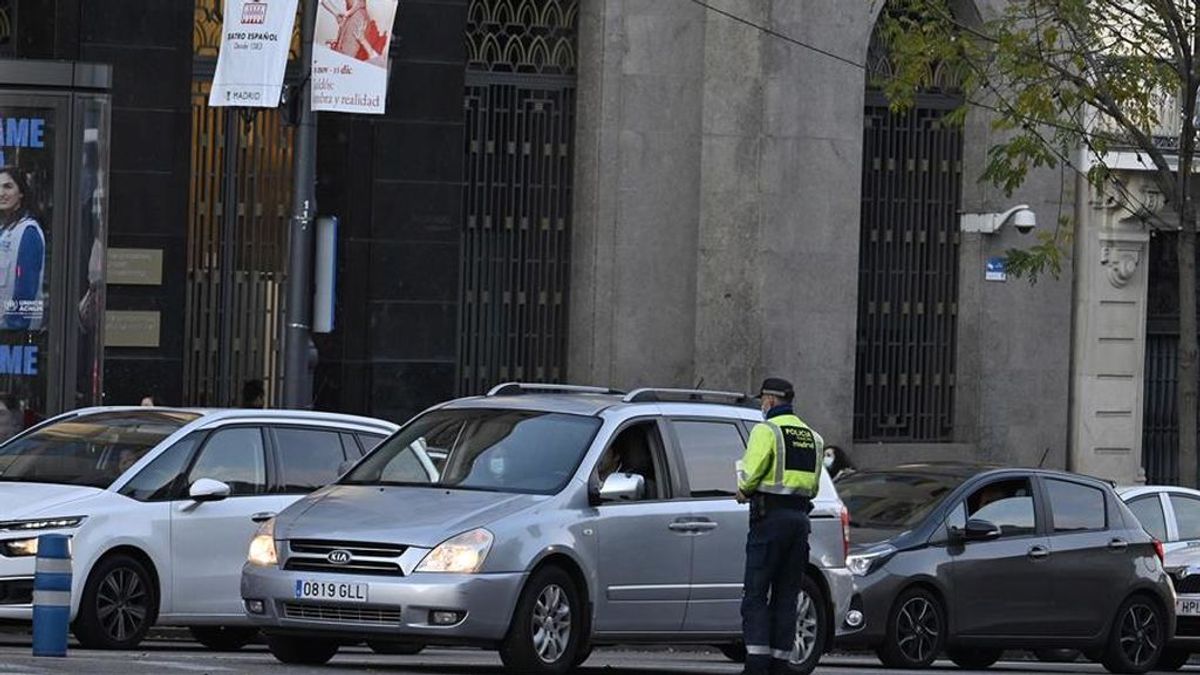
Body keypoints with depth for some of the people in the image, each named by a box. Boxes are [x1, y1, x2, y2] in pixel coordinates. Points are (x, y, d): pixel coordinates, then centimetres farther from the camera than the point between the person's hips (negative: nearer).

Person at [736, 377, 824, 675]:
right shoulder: (812, 437, 16)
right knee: (786, 596, 10)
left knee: (755, 595, -5)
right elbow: (813, 485, 15)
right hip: (800, 515, 7)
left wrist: (743, 491, 4)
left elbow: (751, 473, -15)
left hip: (770, 516, -7)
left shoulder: (767, 430, -7)